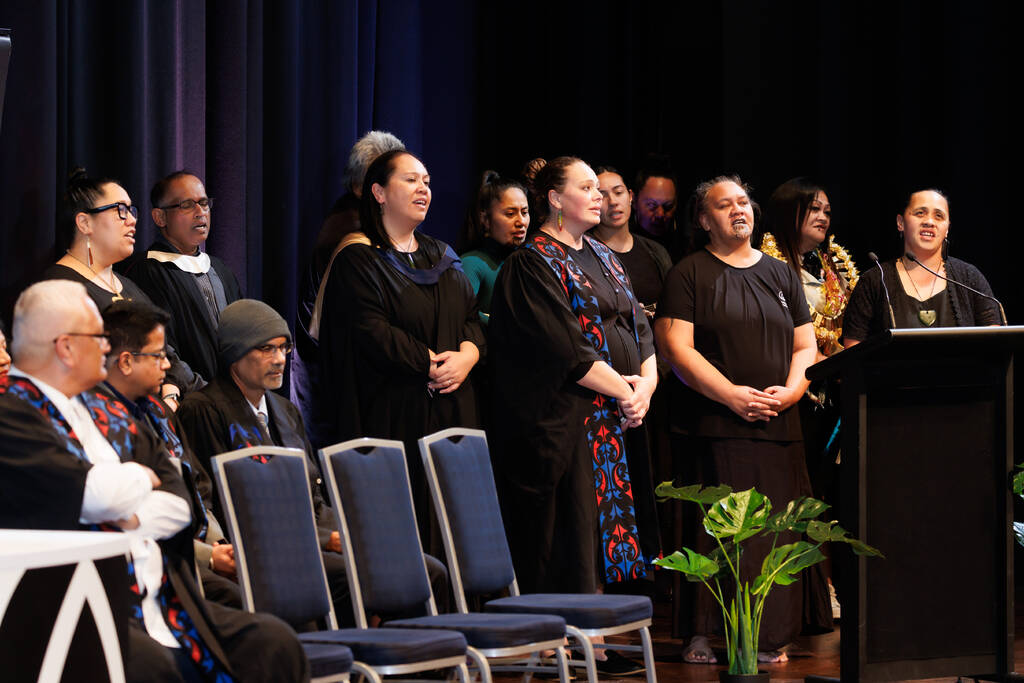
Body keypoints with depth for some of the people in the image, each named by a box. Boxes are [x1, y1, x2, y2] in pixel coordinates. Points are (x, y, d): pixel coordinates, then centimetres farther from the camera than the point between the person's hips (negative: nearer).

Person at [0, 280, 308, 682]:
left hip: (162, 603, 8)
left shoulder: (104, 412, 21)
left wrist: (134, 519, -7)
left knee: (273, 642, -9)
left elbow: (179, 501, 15)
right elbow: (91, 494, -18)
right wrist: (140, 476, 5)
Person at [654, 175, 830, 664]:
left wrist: (789, 391, -5)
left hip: (780, 423, 4)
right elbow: (677, 347, -6)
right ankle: (707, 637, -6)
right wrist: (733, 395, -15)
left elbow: (805, 346, 16)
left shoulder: (781, 275, 18)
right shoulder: (689, 274, 3)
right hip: (716, 425, -4)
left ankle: (769, 638, 3)